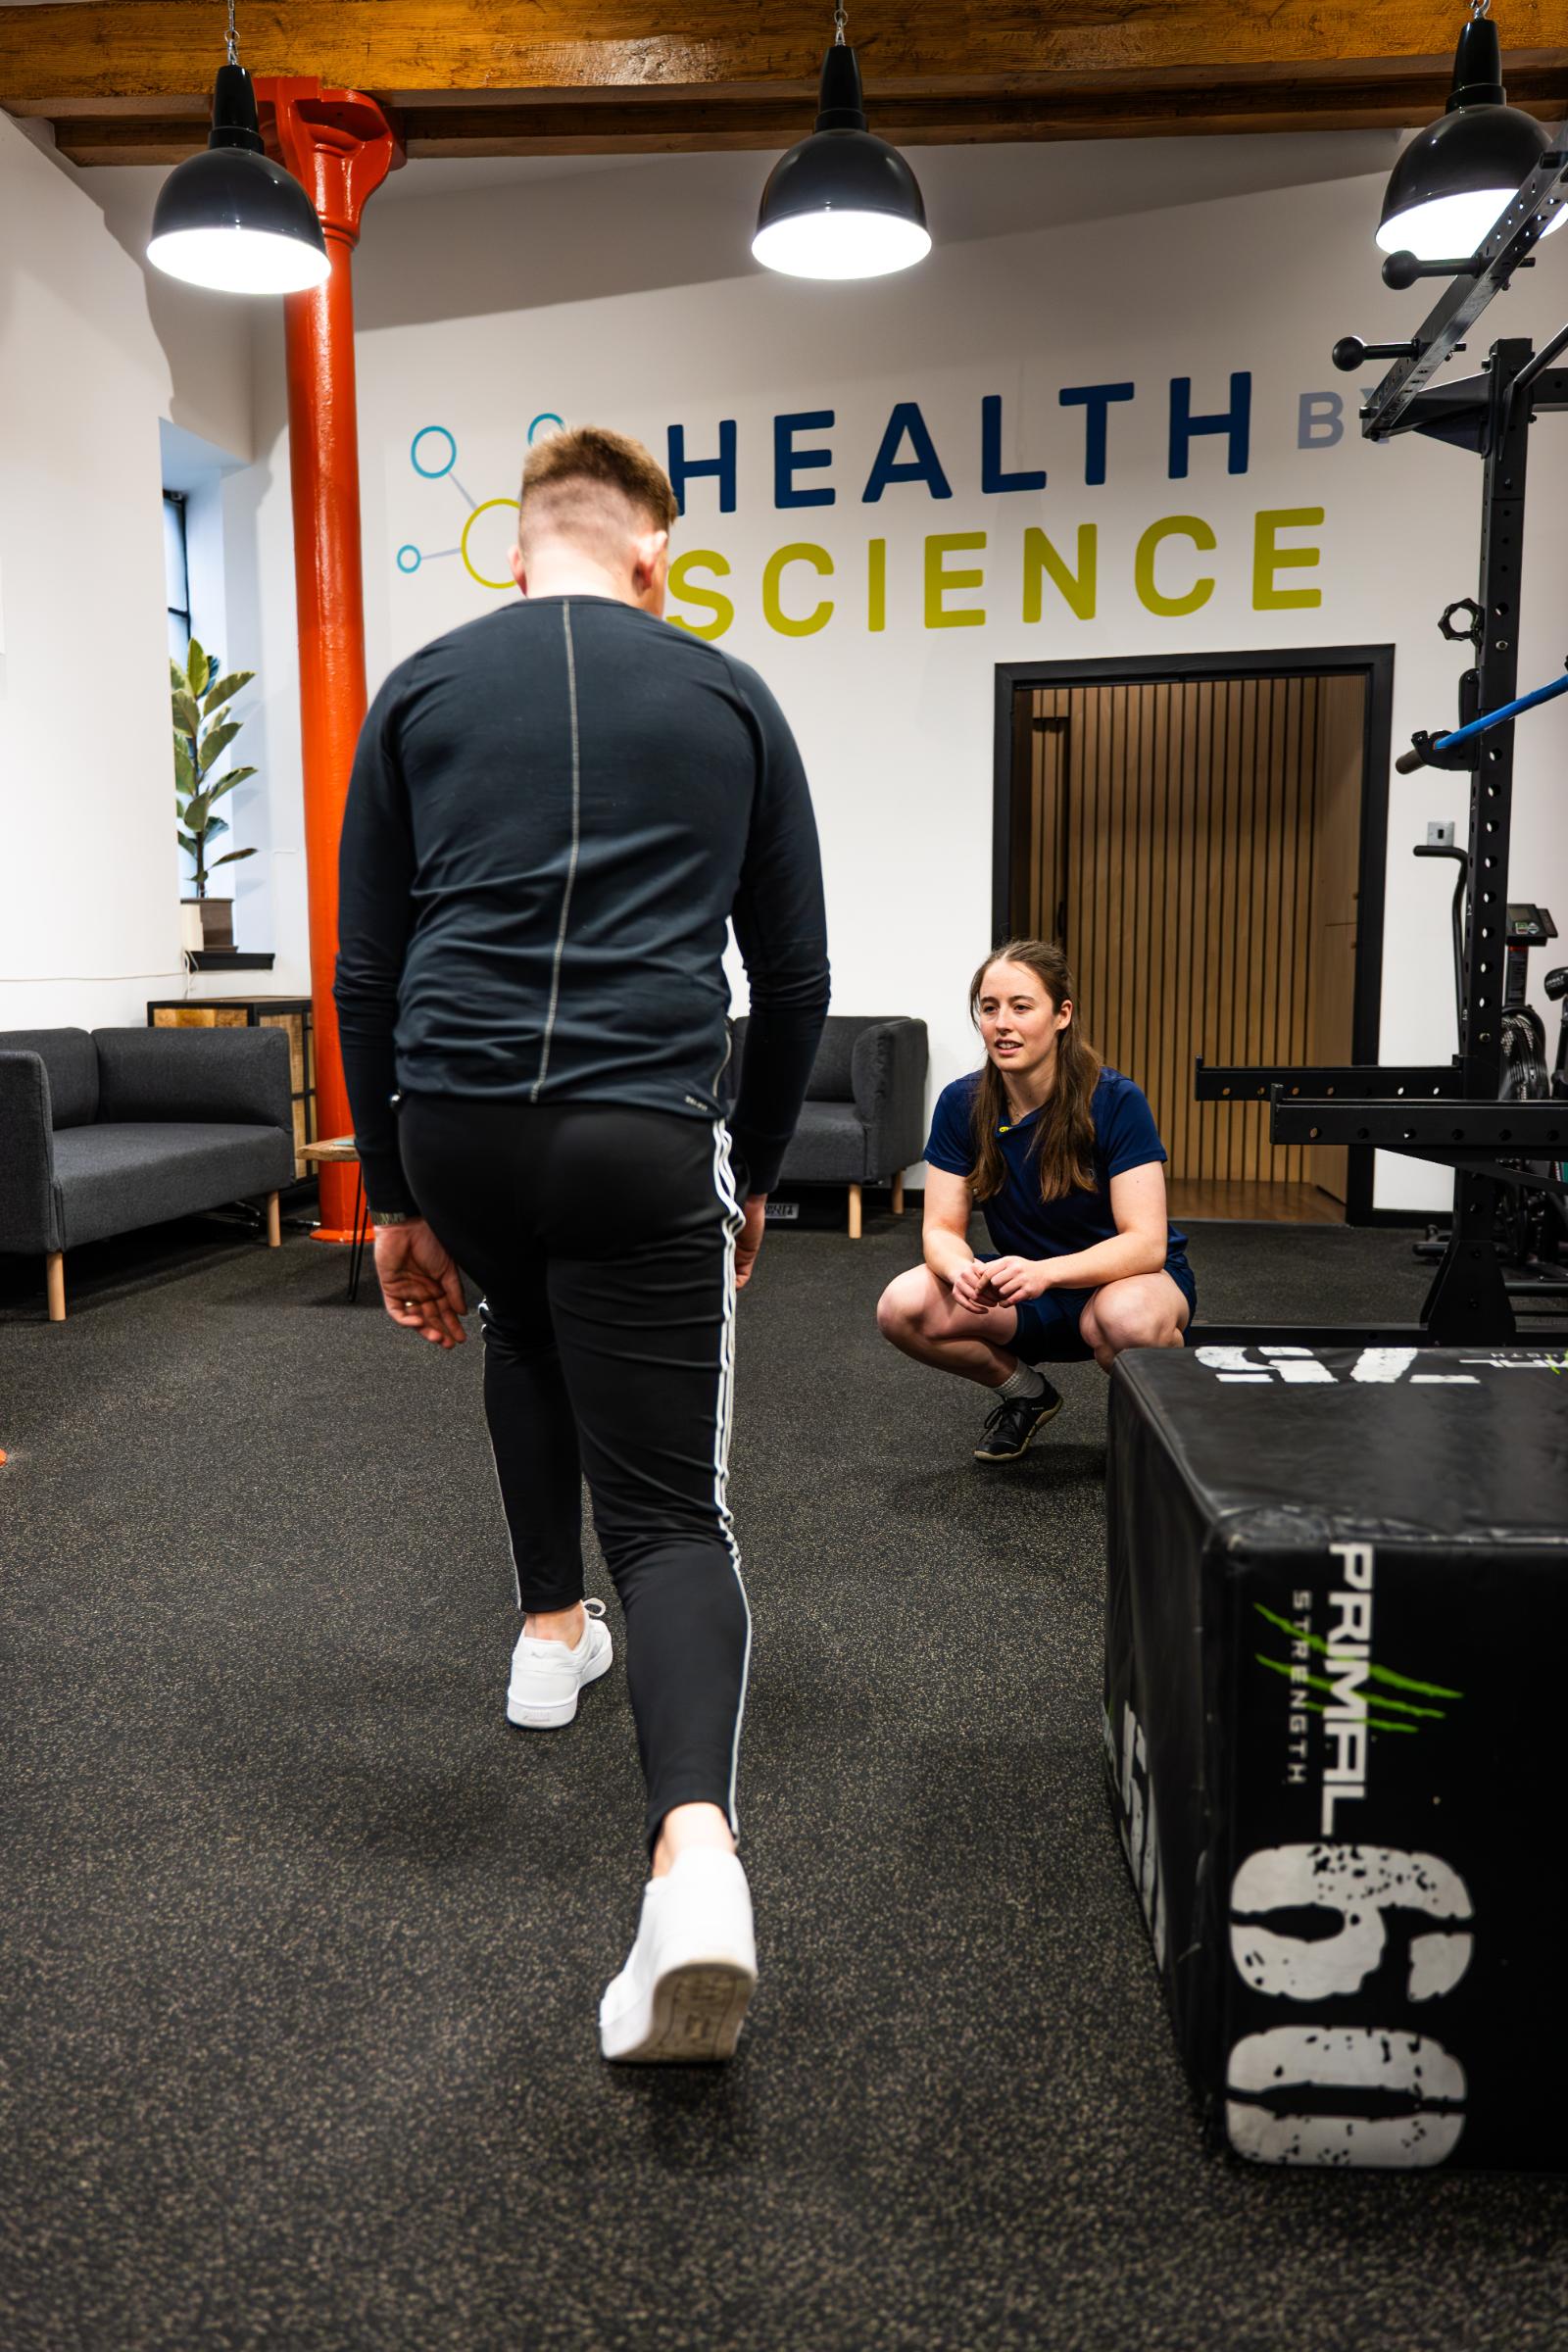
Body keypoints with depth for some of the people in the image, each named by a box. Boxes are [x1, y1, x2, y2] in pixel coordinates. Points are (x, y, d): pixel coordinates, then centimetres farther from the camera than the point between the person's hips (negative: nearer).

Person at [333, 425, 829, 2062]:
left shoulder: (420, 689, 13)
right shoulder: (731, 699, 12)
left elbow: (366, 973, 10)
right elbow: (794, 976, 12)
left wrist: (393, 1203, 17)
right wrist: (756, 1175, 23)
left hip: (457, 1122, 2)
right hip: (642, 1136, -2)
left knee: (530, 1327, 35)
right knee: (670, 1509, 4)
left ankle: (553, 1628, 41)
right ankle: (694, 1851, -16)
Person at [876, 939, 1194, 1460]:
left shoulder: (1115, 1101, -21)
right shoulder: (960, 1104, -10)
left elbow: (1145, 1243, -26)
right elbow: (941, 1228, -9)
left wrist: (1044, 1272, -43)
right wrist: (961, 1269, -35)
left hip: (1126, 1276, -4)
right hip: (1025, 1287, 4)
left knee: (1128, 1319, -40)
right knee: (901, 1309, -22)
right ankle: (1026, 1393, 8)